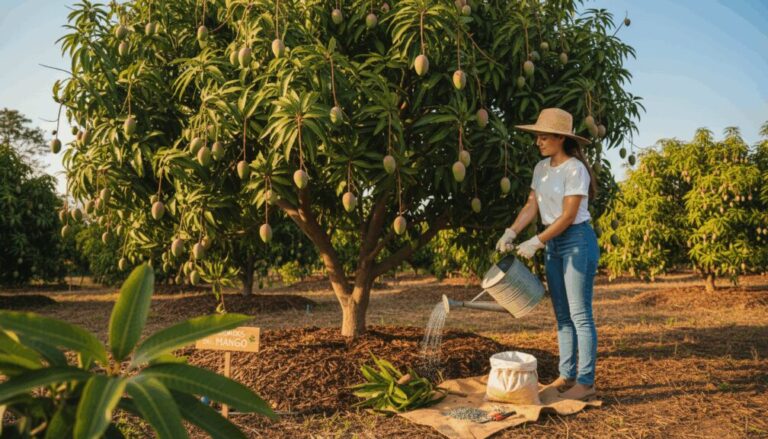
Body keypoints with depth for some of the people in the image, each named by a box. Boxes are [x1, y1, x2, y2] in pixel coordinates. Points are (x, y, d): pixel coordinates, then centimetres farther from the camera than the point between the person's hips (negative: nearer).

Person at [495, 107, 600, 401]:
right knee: (562, 315, 12)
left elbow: (568, 215, -17)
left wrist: (537, 242, -18)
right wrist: (511, 232, -7)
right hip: (554, 244, 8)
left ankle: (585, 382, 5)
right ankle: (566, 376, 21)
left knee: (579, 315, -4)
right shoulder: (541, 168, 9)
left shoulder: (575, 169, -14)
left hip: (577, 240, -8)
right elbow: (532, 206, 7)